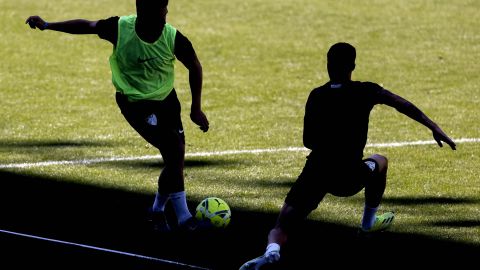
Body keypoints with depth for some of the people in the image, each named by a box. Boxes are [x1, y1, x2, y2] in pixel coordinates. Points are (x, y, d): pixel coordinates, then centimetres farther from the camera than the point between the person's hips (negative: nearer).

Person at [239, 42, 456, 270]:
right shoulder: (365, 92, -1)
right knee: (379, 162, 34)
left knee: (281, 228, -1)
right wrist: (434, 128, -6)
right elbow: (402, 105, -7)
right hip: (349, 178, -1)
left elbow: (308, 141, 11)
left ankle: (272, 250, -37)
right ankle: (368, 223, 43)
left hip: (314, 174, 1)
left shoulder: (316, 96, 5)